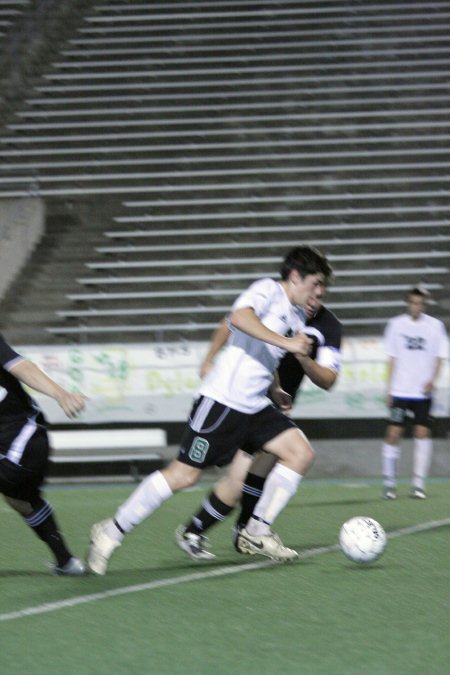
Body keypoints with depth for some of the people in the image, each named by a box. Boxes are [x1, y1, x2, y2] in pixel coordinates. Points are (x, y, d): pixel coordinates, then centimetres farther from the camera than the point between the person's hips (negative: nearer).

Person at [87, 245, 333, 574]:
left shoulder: (297, 317, 17)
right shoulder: (268, 290, -8)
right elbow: (240, 317, -31)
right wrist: (286, 343, -31)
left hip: (256, 407, 9)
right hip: (222, 399, -9)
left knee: (301, 452, -4)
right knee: (184, 475, -9)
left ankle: (259, 532, 3)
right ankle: (112, 531, 2)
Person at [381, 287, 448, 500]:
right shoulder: (396, 324, 5)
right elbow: (392, 358, 8)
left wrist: (432, 380, -12)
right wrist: (388, 389, 4)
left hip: (423, 392, 0)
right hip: (400, 391, 0)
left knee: (422, 432, -7)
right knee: (393, 433, -6)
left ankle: (418, 484, -2)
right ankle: (389, 482, 5)